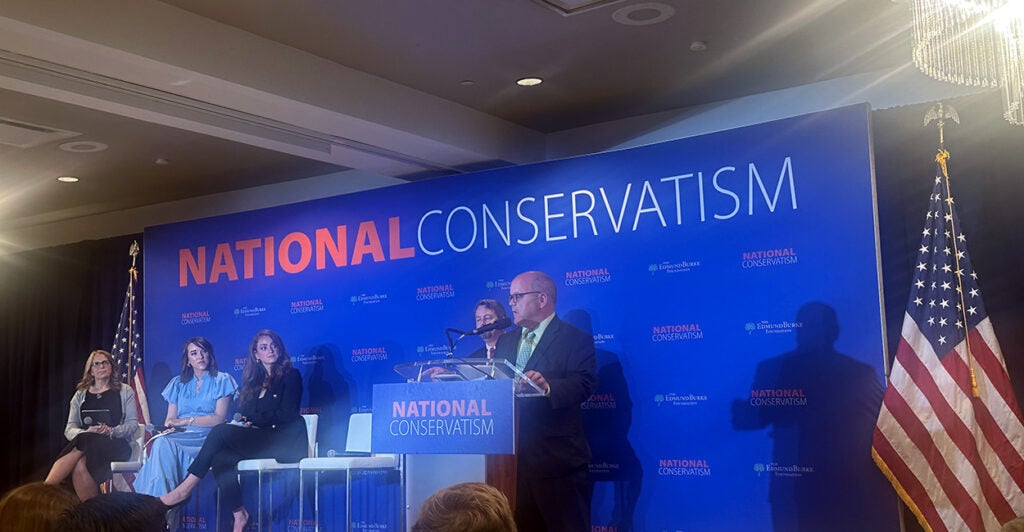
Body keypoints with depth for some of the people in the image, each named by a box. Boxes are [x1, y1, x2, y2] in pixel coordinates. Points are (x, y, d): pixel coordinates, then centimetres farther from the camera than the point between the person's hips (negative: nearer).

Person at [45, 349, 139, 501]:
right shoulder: (80, 395, 23)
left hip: (115, 445, -2)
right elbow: (69, 429, 12)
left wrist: (111, 431, -15)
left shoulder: (124, 392, 16)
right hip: (85, 441, 2)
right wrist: (85, 432, -12)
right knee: (79, 465, -37)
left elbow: (133, 424, 6)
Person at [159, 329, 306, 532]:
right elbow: (245, 413, 17)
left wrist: (253, 420, -4)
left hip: (285, 441, -6)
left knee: (221, 431, -23)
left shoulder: (291, 376, 4)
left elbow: (286, 414, -6)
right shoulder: (254, 380, 22)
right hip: (260, 440, 6)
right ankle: (239, 514, -21)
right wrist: (242, 422, -5)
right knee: (221, 458, -24)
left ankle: (184, 489, -22)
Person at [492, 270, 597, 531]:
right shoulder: (506, 341, 17)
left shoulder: (576, 340, -5)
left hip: (556, 461, -6)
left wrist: (547, 386, -36)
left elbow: (583, 384, -19)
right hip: (514, 460, 6)